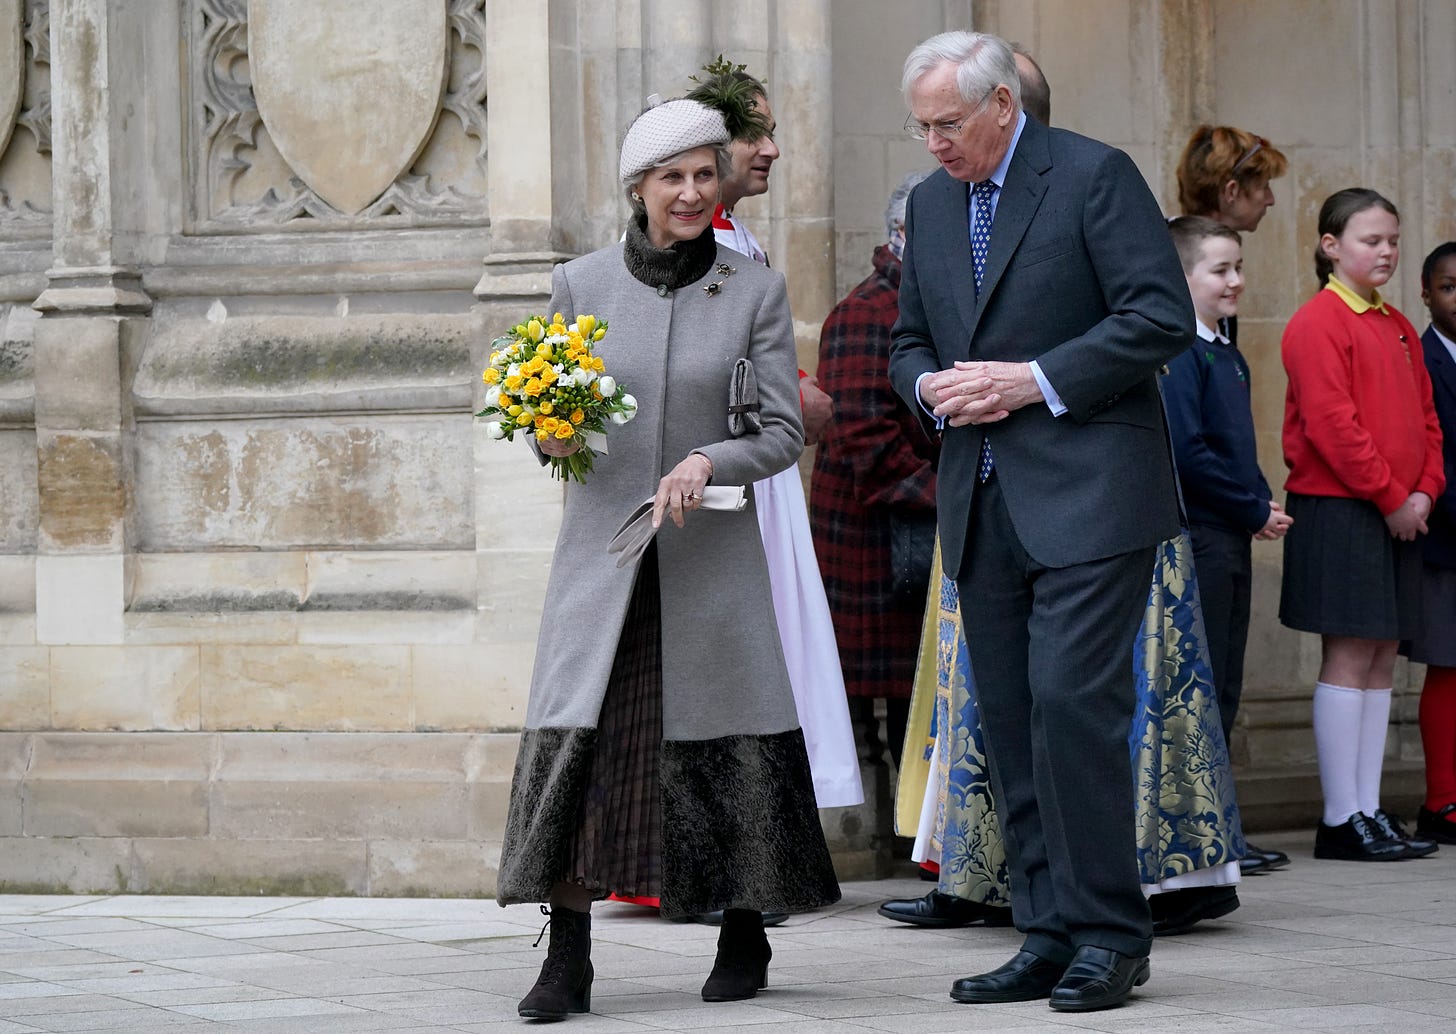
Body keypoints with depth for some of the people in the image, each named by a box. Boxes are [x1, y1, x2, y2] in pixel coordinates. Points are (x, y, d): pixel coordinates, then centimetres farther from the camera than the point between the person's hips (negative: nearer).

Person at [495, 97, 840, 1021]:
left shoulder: (756, 293, 1)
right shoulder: (582, 284, 4)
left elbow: (785, 431, -1)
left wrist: (707, 461, -18)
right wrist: (554, 433, -11)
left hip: (711, 555, 0)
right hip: (602, 550, 0)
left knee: (732, 738, 2)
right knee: (574, 736, -10)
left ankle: (746, 936, 21)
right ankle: (569, 960, -6)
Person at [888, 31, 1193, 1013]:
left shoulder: (1095, 175, -5)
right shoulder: (931, 202, 15)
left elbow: (1163, 317, -11)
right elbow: (910, 341, 23)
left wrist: (1036, 380, -15)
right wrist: (933, 386, 0)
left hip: (1088, 491, -7)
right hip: (984, 502, 7)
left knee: (1071, 699, -14)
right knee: (1010, 720, 5)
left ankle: (1110, 933, -6)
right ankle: (1052, 934, 11)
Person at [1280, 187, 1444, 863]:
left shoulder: (1397, 327, 16)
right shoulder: (1319, 322, -9)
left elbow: (1423, 416, 19)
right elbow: (1331, 423, -16)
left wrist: (1425, 490, 3)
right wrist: (1390, 497, -14)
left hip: (1400, 514, 8)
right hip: (1338, 511, -8)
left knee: (1381, 659, 6)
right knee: (1349, 657, -7)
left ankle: (1370, 811, 9)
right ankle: (1342, 820, -4)